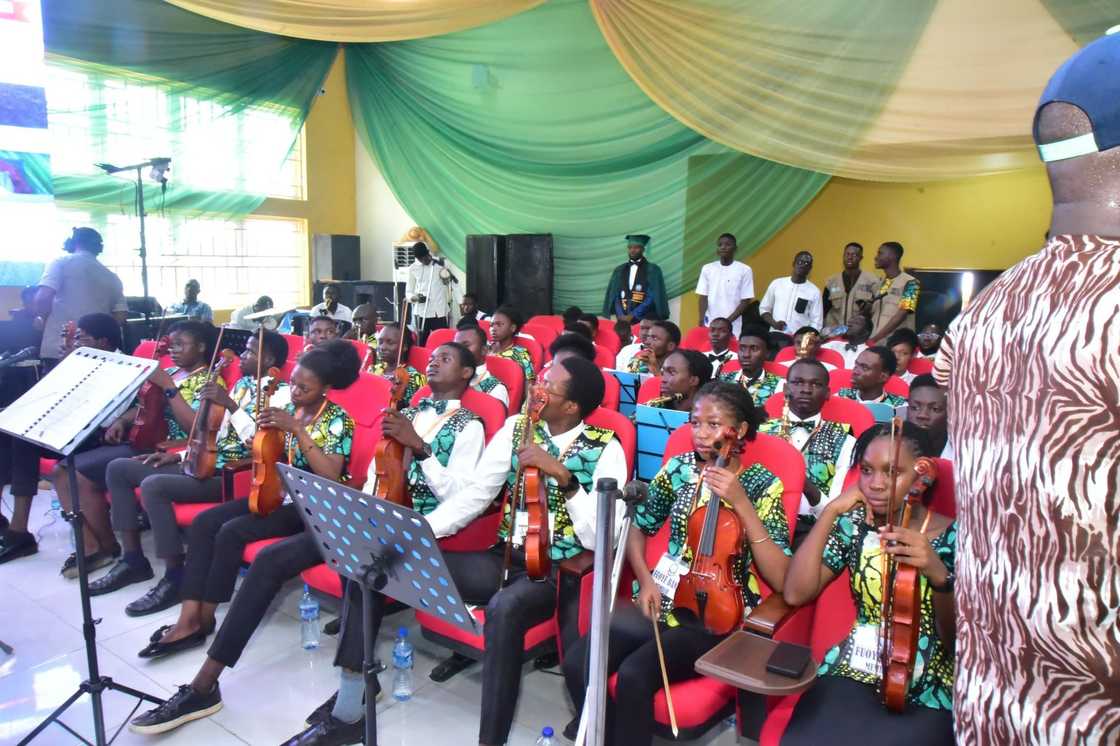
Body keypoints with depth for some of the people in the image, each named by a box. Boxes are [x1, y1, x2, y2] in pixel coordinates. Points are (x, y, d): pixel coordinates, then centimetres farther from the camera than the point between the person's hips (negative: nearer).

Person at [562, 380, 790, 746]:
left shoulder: (763, 484, -7)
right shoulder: (679, 468, 3)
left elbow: (781, 580, -16)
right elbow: (638, 527, 15)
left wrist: (741, 504, -22)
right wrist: (645, 580, -3)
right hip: (665, 599, 4)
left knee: (634, 674, -29)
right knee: (578, 663, -18)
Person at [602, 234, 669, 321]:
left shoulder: (653, 270, 1)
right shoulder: (619, 270, 13)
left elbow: (653, 297, -7)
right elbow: (614, 296, 8)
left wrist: (632, 315, -14)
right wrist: (620, 315, -9)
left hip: (645, 320, -3)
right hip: (623, 319, 3)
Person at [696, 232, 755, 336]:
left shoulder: (744, 270, -1)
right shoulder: (707, 268, 7)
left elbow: (745, 301, -1)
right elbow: (703, 298, 6)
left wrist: (728, 320, -10)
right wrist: (701, 322, -6)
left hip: (733, 326, -2)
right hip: (710, 325, 2)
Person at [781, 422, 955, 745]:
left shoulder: (953, 537, -4)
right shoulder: (853, 525, 1)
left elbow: (959, 640, -8)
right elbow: (795, 594, -9)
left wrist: (937, 574, -26)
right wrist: (830, 512, -11)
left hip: (927, 689, -1)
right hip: (852, 673, 2)